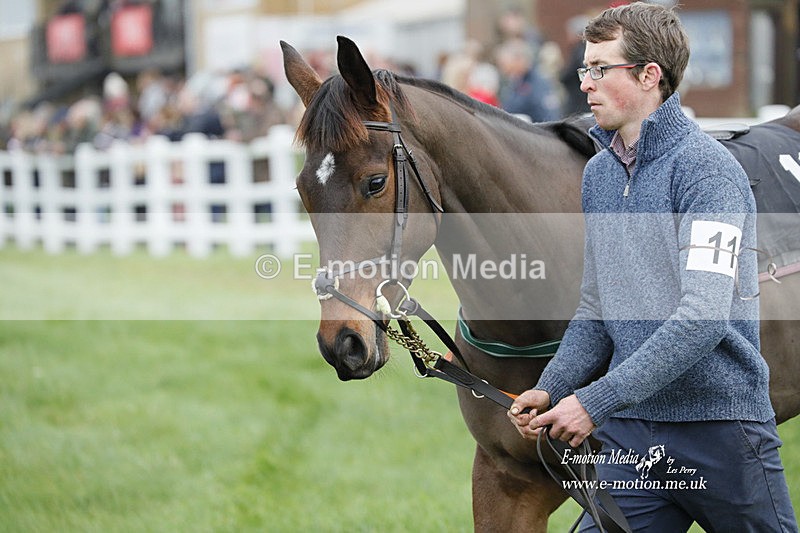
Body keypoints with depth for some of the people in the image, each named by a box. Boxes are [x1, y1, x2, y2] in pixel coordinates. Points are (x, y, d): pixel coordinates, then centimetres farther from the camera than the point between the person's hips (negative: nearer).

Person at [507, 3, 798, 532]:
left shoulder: (707, 170, -13)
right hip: (631, 432, 6)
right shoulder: (598, 173, 12)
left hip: (720, 425, -6)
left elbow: (704, 317, -22)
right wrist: (552, 388, 2)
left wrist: (596, 401, -25)